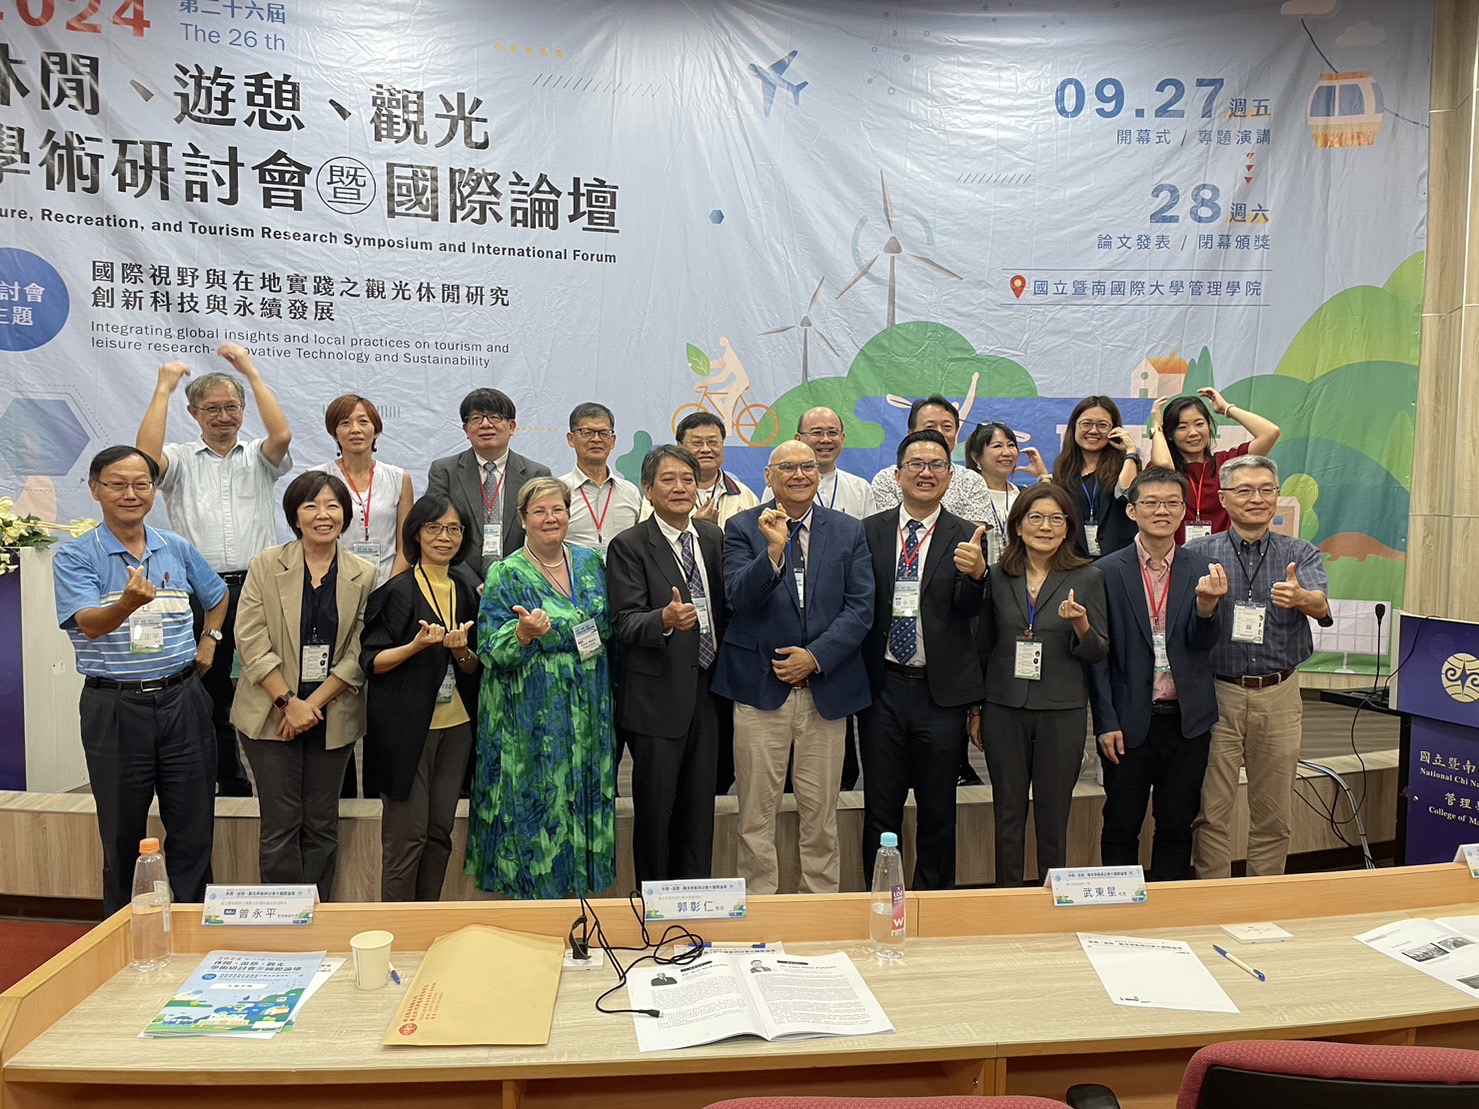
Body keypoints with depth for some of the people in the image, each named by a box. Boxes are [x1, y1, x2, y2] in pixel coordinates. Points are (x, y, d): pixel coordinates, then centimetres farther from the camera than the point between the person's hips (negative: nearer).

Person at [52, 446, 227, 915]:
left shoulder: (178, 549, 7)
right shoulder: (74, 557, -5)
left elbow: (217, 596, 26)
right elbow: (90, 624, -21)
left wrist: (209, 640, 13)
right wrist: (129, 603, -40)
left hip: (182, 701, 3)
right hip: (115, 708, -3)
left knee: (194, 828, 8)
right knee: (122, 833, 9)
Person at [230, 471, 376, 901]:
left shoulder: (363, 576, 1)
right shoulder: (267, 565, -1)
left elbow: (358, 653, -1)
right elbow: (251, 641, -5)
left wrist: (315, 704, -10)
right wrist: (288, 702, -11)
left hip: (332, 717, 1)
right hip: (272, 714, -1)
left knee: (321, 825, 8)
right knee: (281, 824, 1)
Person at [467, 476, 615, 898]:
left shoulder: (590, 562, 8)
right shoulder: (506, 574, -6)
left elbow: (607, 625, 19)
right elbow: (490, 650, -11)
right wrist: (524, 633, -27)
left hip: (587, 712, 5)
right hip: (530, 717, -4)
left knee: (582, 797, 10)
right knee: (534, 802, 0)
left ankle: (576, 884, 24)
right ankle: (531, 891, 15)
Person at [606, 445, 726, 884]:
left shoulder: (714, 538, 9)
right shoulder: (629, 546, -8)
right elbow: (627, 622, -17)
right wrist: (666, 618, -36)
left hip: (707, 689, 5)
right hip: (657, 696, -5)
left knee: (699, 806, 14)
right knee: (655, 807, 6)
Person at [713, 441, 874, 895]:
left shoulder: (849, 532, 7)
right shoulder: (742, 528, 2)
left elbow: (860, 607, 1)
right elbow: (739, 598, -11)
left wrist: (816, 656, -9)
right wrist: (774, 550, -25)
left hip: (826, 687, 2)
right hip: (761, 687, -1)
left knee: (821, 812, 10)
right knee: (757, 812, 5)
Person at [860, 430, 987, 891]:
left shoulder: (967, 537, 0)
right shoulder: (870, 531, 3)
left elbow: (969, 610, -12)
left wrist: (976, 574, -34)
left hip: (941, 691, 0)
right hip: (883, 686, 1)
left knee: (938, 810, 12)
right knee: (880, 809, 10)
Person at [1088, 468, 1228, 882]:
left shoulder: (1202, 570, 1)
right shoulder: (1108, 571, -5)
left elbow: (1201, 644, -7)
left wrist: (1208, 604, -28)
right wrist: (1106, 722, -8)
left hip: (1187, 720, 2)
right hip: (1129, 721, -2)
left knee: (1177, 827, 13)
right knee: (1121, 828, 9)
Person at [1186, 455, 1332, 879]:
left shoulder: (1300, 554, 5)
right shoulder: (1198, 553, 0)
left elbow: (1321, 607, -15)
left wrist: (1301, 598, -37)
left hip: (1279, 696, 2)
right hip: (1217, 694, -2)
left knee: (1273, 813, 12)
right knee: (1211, 812, 2)